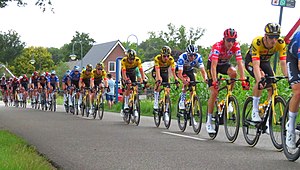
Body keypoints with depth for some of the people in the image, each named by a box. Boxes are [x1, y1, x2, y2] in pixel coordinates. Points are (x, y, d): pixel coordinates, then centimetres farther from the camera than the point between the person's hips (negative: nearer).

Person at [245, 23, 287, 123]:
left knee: (272, 88, -11)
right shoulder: (257, 42, -38)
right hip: (251, 61, -4)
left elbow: (283, 63, -30)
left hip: (265, 62, 4)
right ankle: (255, 111, -20)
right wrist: (259, 80, -59)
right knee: (261, 78, -33)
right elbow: (256, 65, -45)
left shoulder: (281, 43, -28)